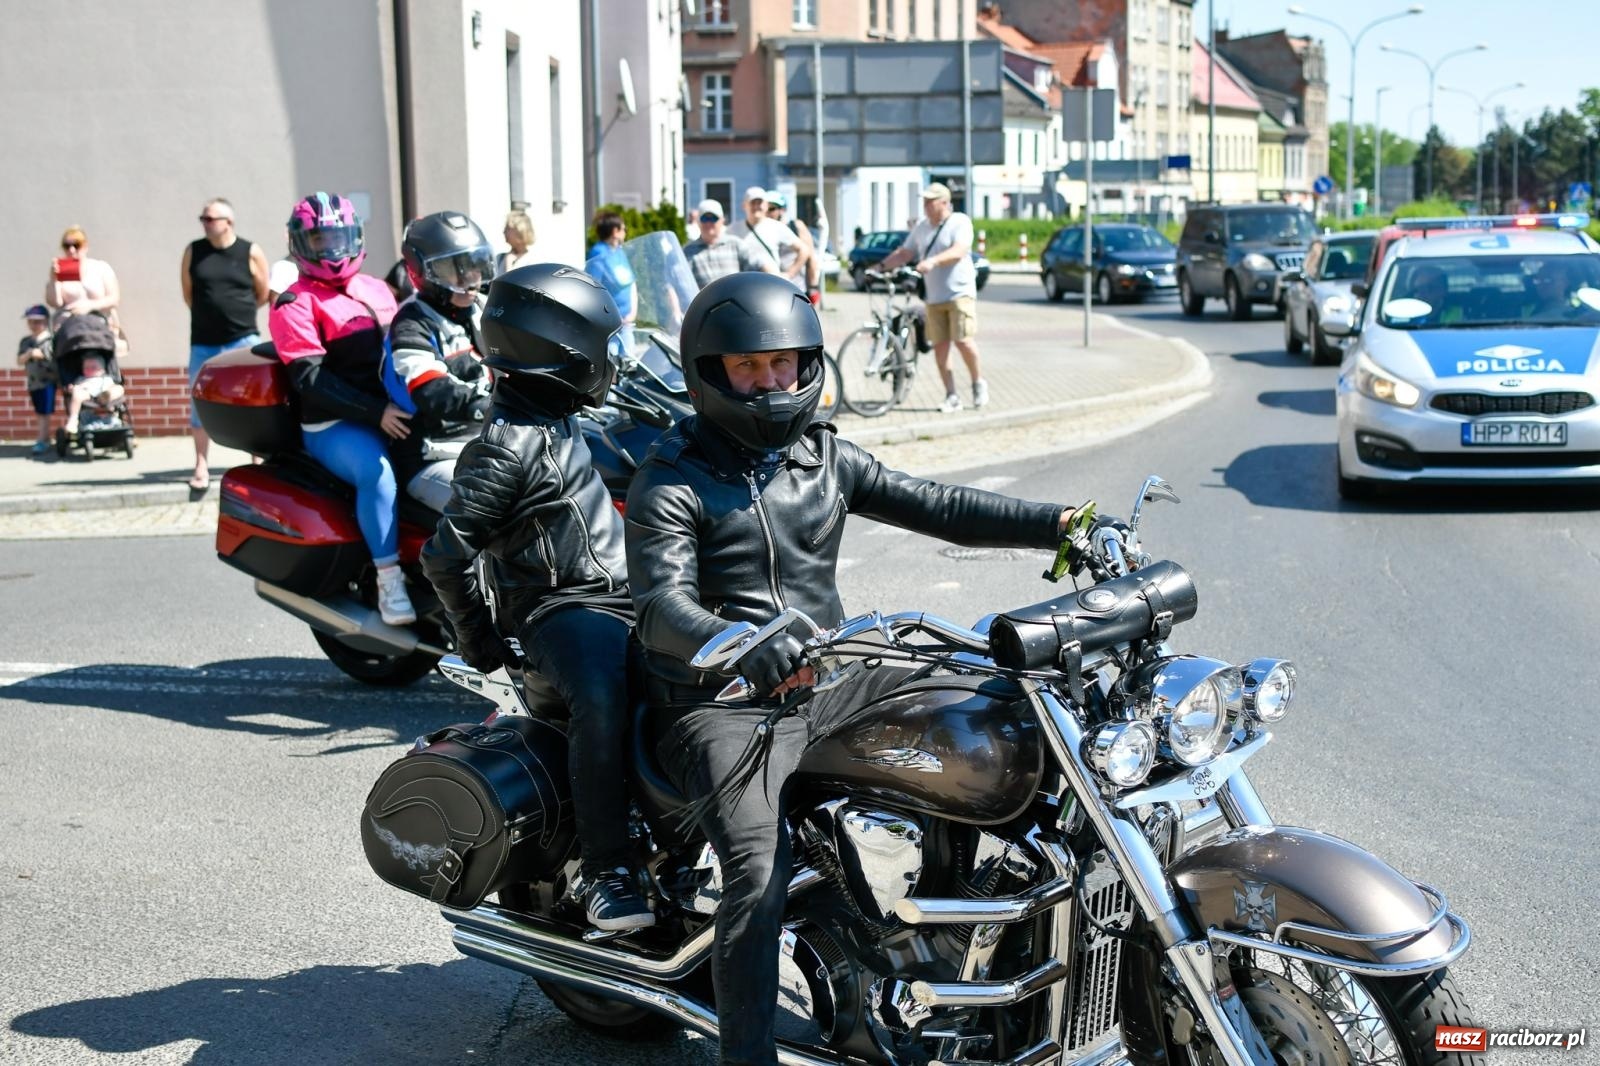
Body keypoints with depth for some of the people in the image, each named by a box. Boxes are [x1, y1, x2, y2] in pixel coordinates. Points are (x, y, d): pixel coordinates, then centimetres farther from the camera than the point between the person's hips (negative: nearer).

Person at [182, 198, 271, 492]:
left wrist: (239, 313, 9)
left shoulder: (251, 252, -3)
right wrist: (208, 315, 11)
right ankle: (201, 467, 12)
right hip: (204, 343, 2)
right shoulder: (193, 251, 3)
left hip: (244, 340, -2)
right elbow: (188, 293, 12)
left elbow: (264, 293, 5)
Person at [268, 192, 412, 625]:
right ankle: (389, 581, -30)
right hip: (333, 426, -7)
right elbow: (311, 380, -14)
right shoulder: (295, 305, -2)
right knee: (376, 470, -35)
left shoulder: (376, 290, 20)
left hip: (394, 412, 7)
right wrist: (376, 411, -23)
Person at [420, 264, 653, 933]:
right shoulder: (508, 444, -15)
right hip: (563, 608, -10)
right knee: (603, 695, -37)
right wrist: (477, 640, -8)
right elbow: (447, 553, -17)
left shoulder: (558, 425, 16)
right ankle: (605, 873, -31)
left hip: (622, 597, 10)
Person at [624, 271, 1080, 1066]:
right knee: (760, 873, -27)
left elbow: (938, 508, 2)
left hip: (823, 680, 6)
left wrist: (1059, 523, -12)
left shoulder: (825, 459, 9)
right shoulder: (670, 482, -8)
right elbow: (661, 604, -23)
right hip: (720, 704, -6)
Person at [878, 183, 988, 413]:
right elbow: (904, 252, 14)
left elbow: (958, 251, -22)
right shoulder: (921, 226, 11)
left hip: (960, 292, -5)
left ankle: (979, 383, 9)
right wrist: (882, 266, 0)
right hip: (934, 297, 5)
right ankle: (952, 397, 7)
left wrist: (933, 260, -37)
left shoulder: (960, 222, -7)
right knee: (939, 347, 1)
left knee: (963, 341, -15)